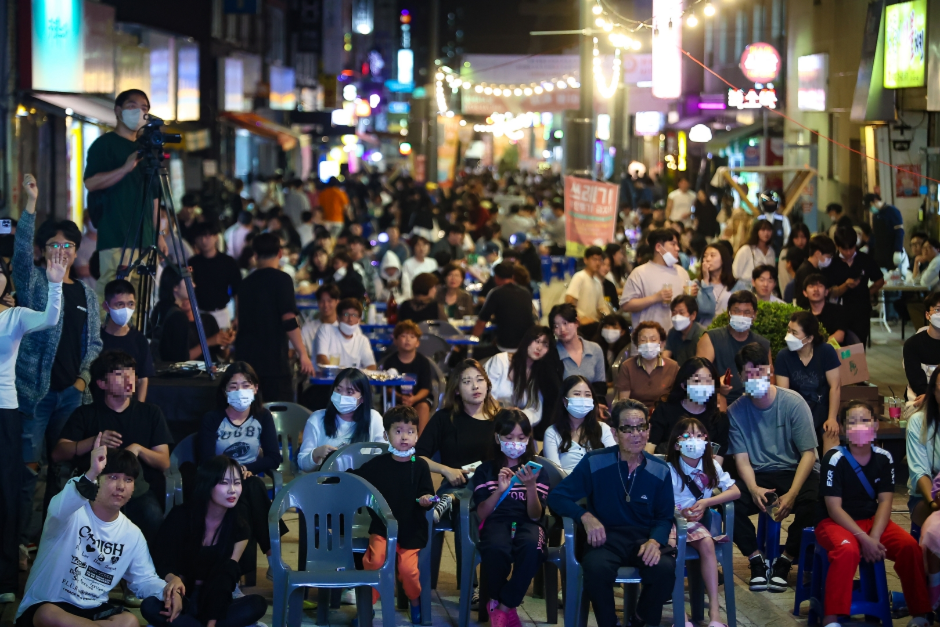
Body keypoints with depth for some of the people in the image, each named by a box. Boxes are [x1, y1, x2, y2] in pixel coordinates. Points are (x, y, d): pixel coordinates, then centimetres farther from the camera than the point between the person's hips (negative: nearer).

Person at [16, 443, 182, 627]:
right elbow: (58, 510, -39)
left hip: (93, 612, 3)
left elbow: (145, 580, 11)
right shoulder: (73, 513, -13)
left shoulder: (132, 534, 7)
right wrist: (90, 475, -57)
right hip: (44, 607, -3)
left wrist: (169, 588, -14)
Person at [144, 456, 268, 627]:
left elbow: (226, 576, -8)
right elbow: (163, 564, -8)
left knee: (257, 604, -27)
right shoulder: (181, 517, -10)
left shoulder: (240, 528, -4)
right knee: (150, 607, -35)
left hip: (214, 604, 2)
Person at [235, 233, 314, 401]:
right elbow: (289, 320, -17)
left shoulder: (247, 282, 12)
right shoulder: (280, 279, -8)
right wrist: (303, 354, -15)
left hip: (247, 360, 6)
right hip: (274, 361, -6)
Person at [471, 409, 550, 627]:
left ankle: (502, 607, -20)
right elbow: (482, 513, 3)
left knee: (531, 547, -39)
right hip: (496, 521, 0)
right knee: (495, 549, -39)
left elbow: (535, 515, 1)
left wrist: (531, 486, -16)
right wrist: (500, 490, -13)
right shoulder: (485, 470, 12)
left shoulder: (538, 471, 12)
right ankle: (507, 607, -10)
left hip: (527, 523, 1)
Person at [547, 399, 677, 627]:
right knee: (596, 568, -36)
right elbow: (557, 497, 1)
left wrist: (655, 541, -12)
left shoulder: (660, 471, 3)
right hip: (606, 537, -2)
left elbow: (664, 517, 10)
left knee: (665, 568, -31)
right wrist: (586, 516, -17)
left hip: (644, 537, 2)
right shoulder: (594, 462, -3)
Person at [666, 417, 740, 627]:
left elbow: (735, 492, -4)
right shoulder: (669, 469, -8)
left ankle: (714, 609, -28)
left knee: (707, 543, -29)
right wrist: (680, 513, -28)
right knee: (670, 546, -34)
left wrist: (706, 502, -16)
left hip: (694, 522, 3)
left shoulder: (711, 466, 2)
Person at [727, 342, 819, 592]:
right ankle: (756, 560, -5)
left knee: (813, 502, -35)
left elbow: (808, 453, -10)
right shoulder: (735, 411, -1)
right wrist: (753, 489, -24)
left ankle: (784, 562, -10)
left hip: (795, 472, -2)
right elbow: (741, 458, -3)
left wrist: (792, 493, -24)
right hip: (760, 476, 2)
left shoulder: (793, 402, -9)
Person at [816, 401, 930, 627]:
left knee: (909, 546, -20)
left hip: (872, 520, 5)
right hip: (836, 522, -5)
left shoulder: (883, 458, 0)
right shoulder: (835, 459, -14)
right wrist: (864, 539, -24)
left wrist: (874, 537, -20)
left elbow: (885, 502, -4)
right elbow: (834, 508, -16)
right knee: (847, 549, -37)